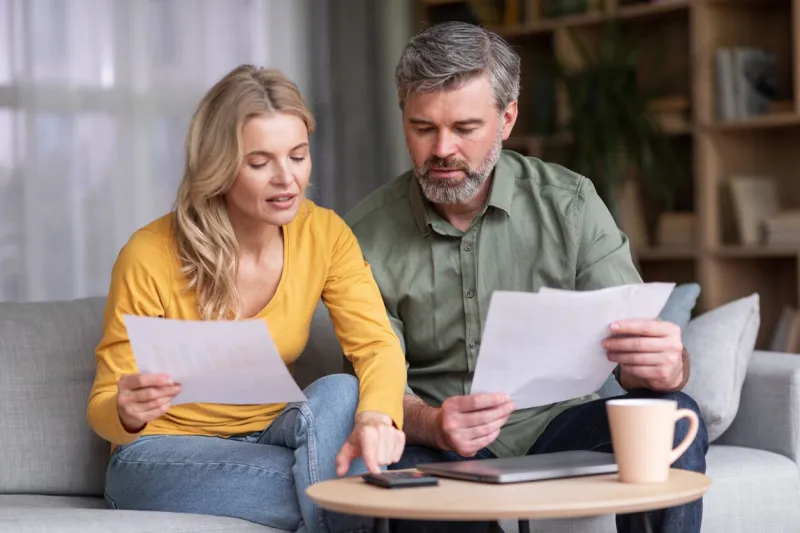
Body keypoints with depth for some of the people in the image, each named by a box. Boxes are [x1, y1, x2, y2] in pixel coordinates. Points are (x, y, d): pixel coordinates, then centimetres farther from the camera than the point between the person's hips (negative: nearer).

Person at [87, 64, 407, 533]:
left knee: (340, 394, -30)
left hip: (268, 439, 5)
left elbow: (378, 345, -17)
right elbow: (105, 407, -10)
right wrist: (128, 414, -36)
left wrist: (377, 414, -41)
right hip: (164, 457, -5)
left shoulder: (325, 234, -7)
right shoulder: (150, 257, -17)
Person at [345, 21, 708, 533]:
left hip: (554, 421, 2)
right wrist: (432, 426, -31)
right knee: (400, 463, -37)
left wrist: (667, 367, -35)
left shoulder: (571, 204, -5)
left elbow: (635, 348, -8)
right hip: (437, 446, -1)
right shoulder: (367, 235, -5)